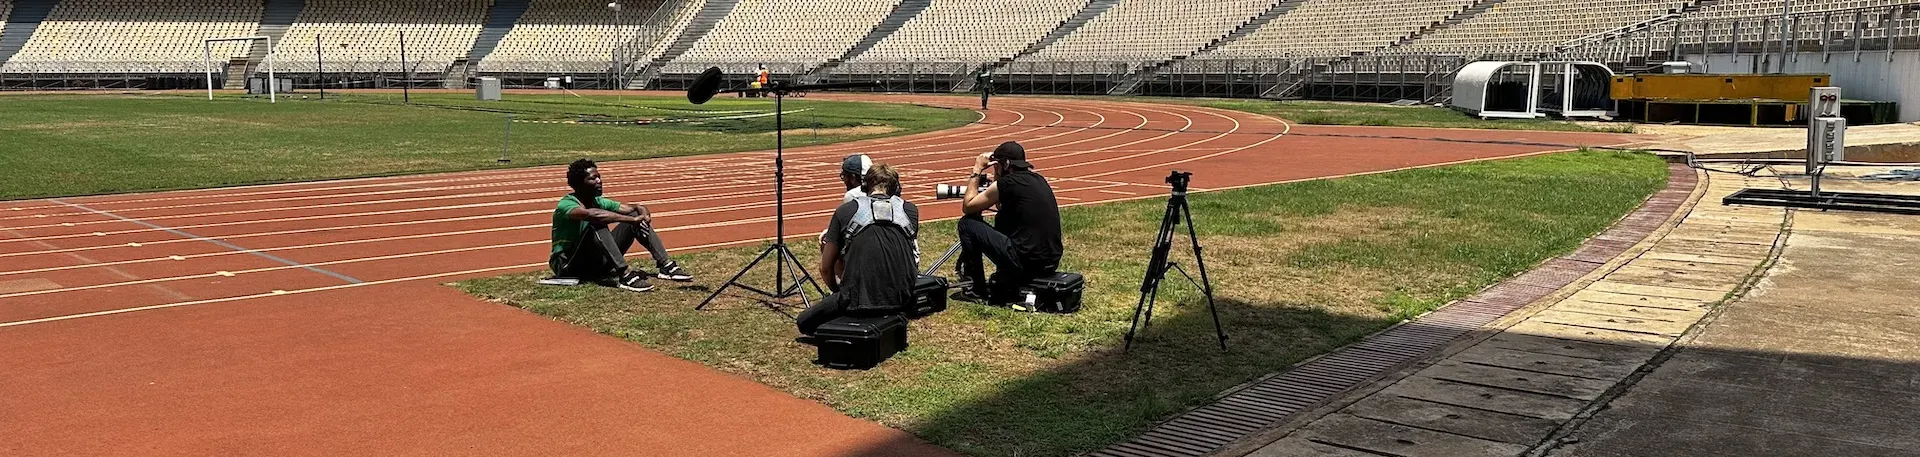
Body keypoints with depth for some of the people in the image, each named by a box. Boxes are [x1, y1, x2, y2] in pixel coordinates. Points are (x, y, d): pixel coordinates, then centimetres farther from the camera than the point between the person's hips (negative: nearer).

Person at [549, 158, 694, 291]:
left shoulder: (599, 202, 4)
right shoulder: (566, 205, -18)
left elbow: (636, 209, 3)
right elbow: (590, 214, -41)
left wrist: (644, 214, -23)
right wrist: (632, 219, -41)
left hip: (596, 262, 7)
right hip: (568, 266, -7)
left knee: (636, 215, -4)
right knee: (597, 224, -34)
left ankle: (665, 265, -12)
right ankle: (625, 274, -44)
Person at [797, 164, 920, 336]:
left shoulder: (845, 211, 4)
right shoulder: (910, 210, 9)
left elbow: (825, 268, 10)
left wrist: (838, 293, 29)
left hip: (858, 301, -2)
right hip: (903, 299, 2)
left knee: (804, 322, 18)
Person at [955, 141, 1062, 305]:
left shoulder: (1006, 183, -8)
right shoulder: (1039, 180, 14)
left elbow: (967, 206, 3)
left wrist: (977, 171, 11)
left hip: (1026, 263, -8)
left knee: (967, 224, 4)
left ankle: (976, 290, 11)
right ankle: (1006, 286, 25)